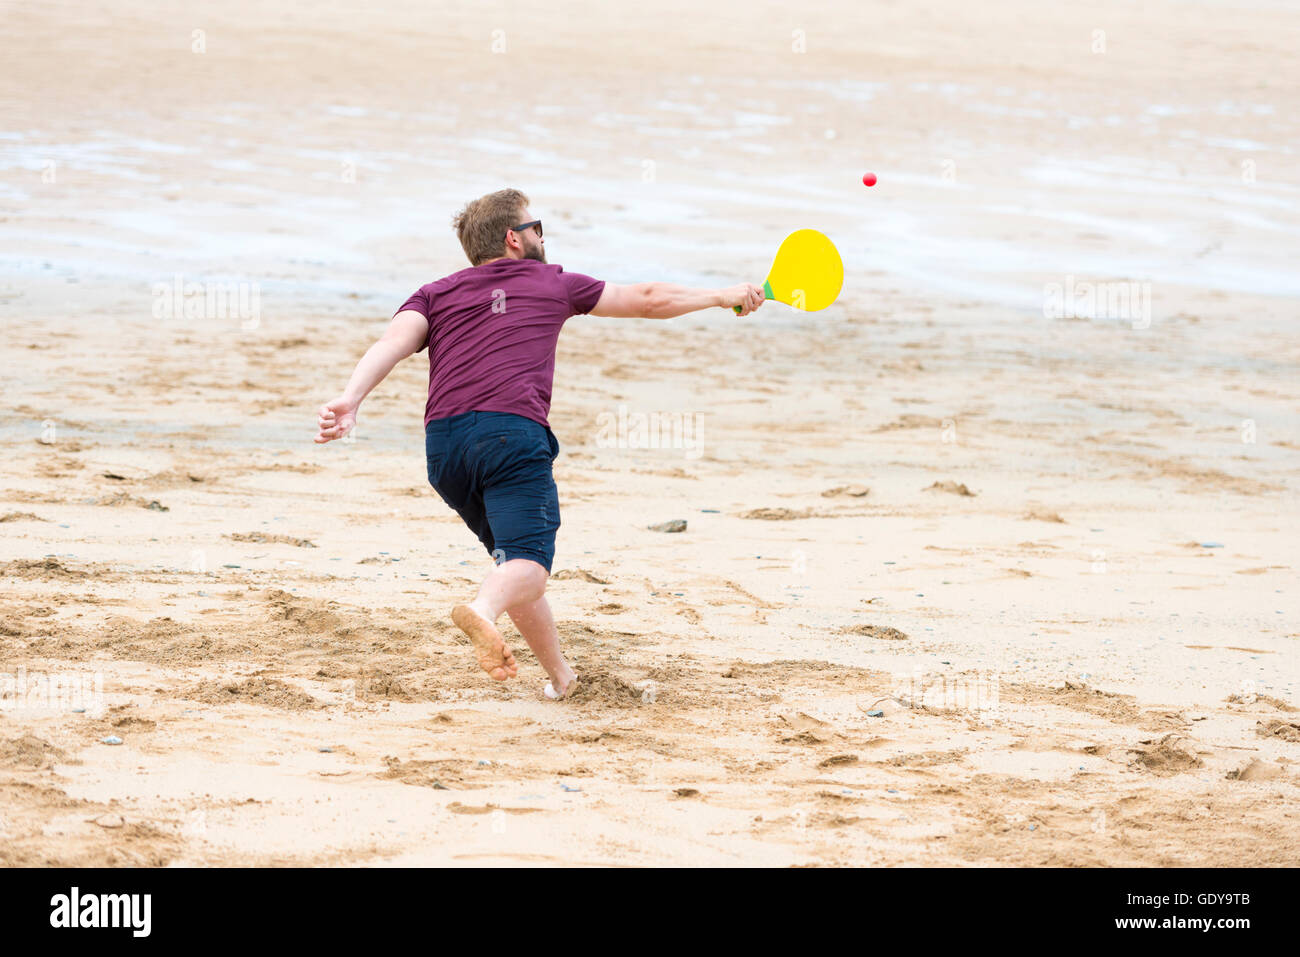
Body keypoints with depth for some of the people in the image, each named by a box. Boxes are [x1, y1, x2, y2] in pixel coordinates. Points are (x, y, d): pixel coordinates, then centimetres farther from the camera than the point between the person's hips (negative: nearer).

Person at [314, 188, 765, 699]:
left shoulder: (436, 293, 24)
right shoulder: (551, 283, 21)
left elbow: (395, 340, 3)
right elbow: (650, 299, 28)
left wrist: (350, 400, -11)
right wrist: (723, 296, 40)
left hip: (442, 443, 4)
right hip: (511, 428, -4)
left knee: (512, 553, 23)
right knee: (529, 564, -17)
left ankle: (560, 674, 27)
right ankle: (482, 610, -50)